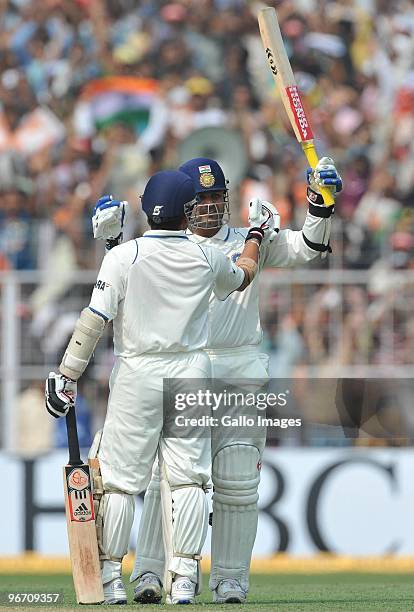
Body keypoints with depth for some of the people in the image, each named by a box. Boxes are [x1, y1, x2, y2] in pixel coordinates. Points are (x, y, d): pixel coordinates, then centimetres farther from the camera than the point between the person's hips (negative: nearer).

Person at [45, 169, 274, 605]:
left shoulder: (123, 256, -8)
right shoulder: (206, 257, 2)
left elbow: (95, 319, -14)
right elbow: (241, 278, 25)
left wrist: (67, 376, -11)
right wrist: (256, 237, 43)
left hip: (137, 374, -2)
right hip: (191, 372, 2)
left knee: (120, 477, 3)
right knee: (187, 476, 3)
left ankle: (110, 577, 4)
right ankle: (183, 577, -2)